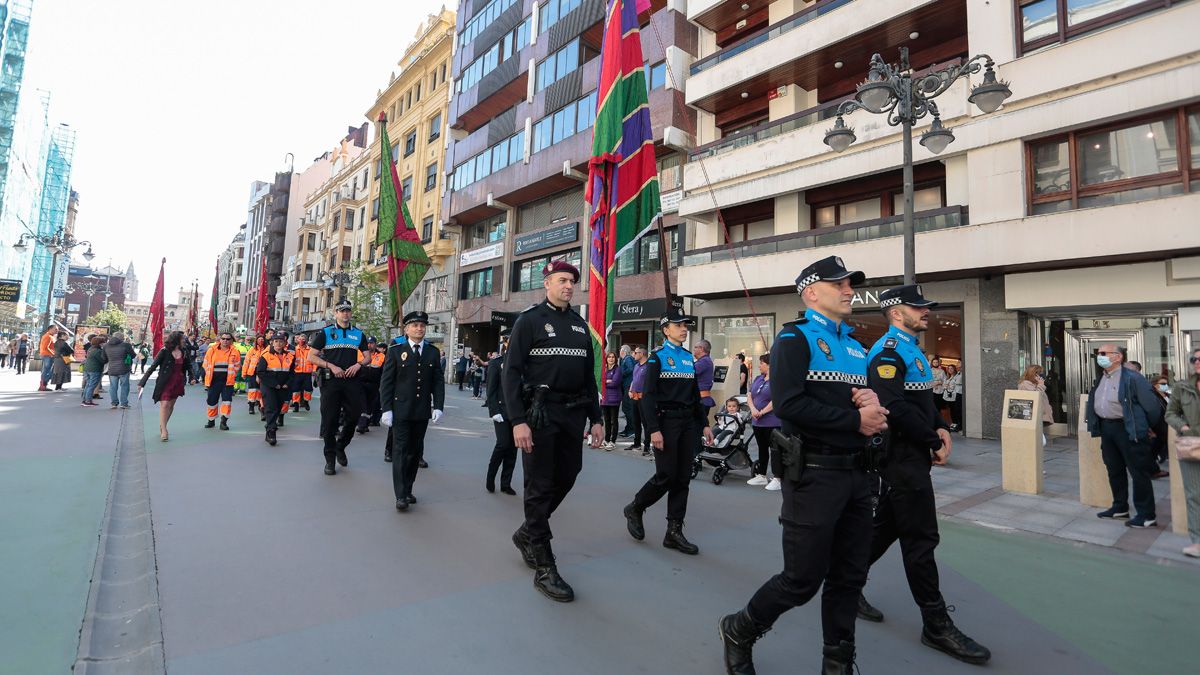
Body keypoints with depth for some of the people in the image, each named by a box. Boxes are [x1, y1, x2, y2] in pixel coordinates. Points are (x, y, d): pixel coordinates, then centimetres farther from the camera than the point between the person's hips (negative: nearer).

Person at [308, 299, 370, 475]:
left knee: (353, 417, 1)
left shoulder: (358, 334, 12)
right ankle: (330, 459, 12)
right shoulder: (326, 332, 4)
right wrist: (331, 366, -13)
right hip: (331, 381, -2)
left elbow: (367, 356, 17)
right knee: (330, 420, 1)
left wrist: (358, 364, -4)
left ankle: (340, 447, 27)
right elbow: (311, 356, 0)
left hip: (352, 381, 2)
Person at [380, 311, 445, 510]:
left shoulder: (433, 352, 8)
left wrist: (438, 406, -3)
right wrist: (387, 409, -8)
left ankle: (408, 490, 21)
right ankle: (401, 496, 1)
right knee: (401, 451, -3)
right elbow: (386, 381, -2)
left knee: (415, 451, 9)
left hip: (422, 411, 3)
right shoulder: (395, 350, 0)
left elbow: (438, 381, 7)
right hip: (400, 410, -3)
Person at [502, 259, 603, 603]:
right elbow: (511, 372, -9)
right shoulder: (529, 319, -3)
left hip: (573, 414, 6)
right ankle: (544, 569, 9)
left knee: (565, 478, 13)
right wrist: (518, 421, -18)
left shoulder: (580, 324, 14)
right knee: (540, 486, 0)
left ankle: (527, 533, 36)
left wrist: (596, 419, 10)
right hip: (540, 412, -6)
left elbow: (589, 375, 16)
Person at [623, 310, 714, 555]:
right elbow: (648, 396, -11)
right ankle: (635, 508, 20)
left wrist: (704, 424, 11)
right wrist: (654, 430, -18)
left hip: (688, 423, 6)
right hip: (666, 421, -6)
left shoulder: (689, 358, 13)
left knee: (683, 478, 6)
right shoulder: (657, 357, -6)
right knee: (666, 476, -5)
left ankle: (674, 532, 14)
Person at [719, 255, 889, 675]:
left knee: (850, 577, 14)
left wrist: (874, 402, -4)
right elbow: (788, 404, -21)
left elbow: (872, 407, 20)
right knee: (803, 580, 0)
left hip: (856, 473, 8)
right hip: (814, 474, -7)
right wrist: (854, 420, -16)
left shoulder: (857, 347, 17)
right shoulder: (795, 339, -8)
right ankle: (739, 631, 25)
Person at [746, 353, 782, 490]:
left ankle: (777, 479, -2)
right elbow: (750, 396, 11)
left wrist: (762, 412, -16)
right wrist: (753, 409, -7)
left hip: (773, 422, -8)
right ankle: (761, 476, 24)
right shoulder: (758, 379, 15)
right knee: (762, 448, 15)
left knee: (775, 449, -4)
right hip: (757, 422, 8)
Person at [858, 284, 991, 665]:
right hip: (902, 459, -10)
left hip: (912, 457, 10)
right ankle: (936, 625, 11)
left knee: (885, 527, 17)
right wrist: (935, 444, -15)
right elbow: (894, 409, -25)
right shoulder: (888, 352, -16)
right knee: (921, 538, -2)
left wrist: (941, 428, 1)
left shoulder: (912, 349, 16)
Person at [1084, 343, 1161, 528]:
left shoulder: (1132, 378, -13)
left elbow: (1151, 404, -10)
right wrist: (1097, 425, 15)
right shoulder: (1100, 379, 10)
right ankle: (1120, 507, 29)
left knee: (1138, 472, 1)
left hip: (1128, 429, -8)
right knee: (1114, 470, 16)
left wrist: (1148, 427, -1)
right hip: (1106, 428, 8)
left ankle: (1146, 515, 9)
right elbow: (1093, 403, 19)